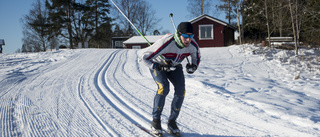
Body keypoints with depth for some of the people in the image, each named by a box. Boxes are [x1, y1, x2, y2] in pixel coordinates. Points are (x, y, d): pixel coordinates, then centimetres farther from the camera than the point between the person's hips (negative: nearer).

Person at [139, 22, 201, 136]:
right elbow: (144, 57, -32)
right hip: (157, 64, -4)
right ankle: (155, 121, -11)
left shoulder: (193, 45, -24)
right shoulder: (165, 43, -39)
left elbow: (197, 57, 2)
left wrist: (193, 67, -18)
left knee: (181, 90, -17)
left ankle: (172, 122, 0)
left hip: (174, 66, 4)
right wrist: (159, 67, -38)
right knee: (163, 87, -28)